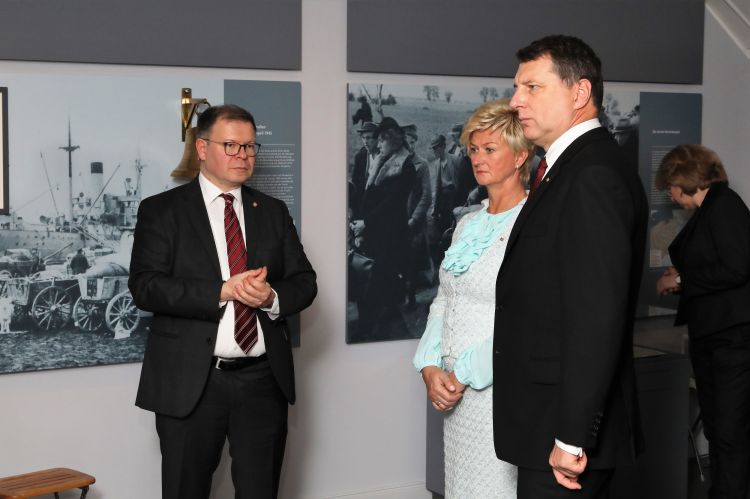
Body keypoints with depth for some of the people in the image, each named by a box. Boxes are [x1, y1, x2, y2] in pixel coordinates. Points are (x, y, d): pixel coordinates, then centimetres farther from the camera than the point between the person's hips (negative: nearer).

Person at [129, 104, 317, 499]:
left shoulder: (273, 212, 13)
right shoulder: (161, 211, 1)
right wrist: (222, 291, -20)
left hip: (263, 378, 3)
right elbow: (145, 286, -11)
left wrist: (272, 297, -13)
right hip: (191, 382, -3)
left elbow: (304, 282, 10)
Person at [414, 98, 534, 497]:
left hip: (500, 388, -7)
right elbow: (443, 303, 13)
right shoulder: (467, 225, 13)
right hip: (456, 391, 7)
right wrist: (431, 367, -2)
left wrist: (464, 375, -13)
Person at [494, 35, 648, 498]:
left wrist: (572, 438, -22)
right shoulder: (573, 168, 14)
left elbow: (598, 315, -23)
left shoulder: (593, 176, -17)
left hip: (562, 429, -9)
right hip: (555, 424, 9)